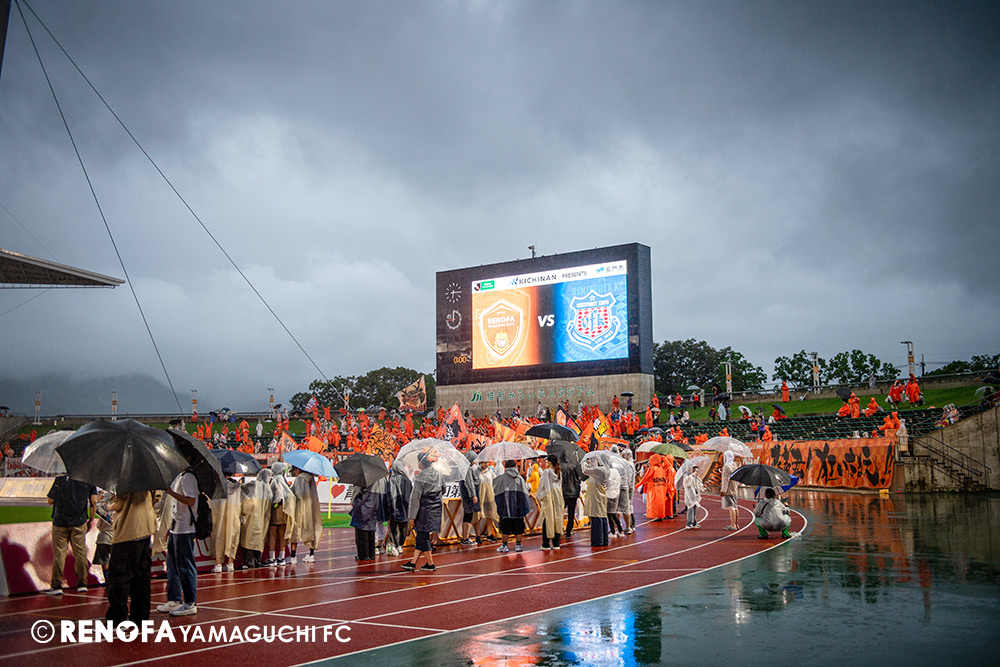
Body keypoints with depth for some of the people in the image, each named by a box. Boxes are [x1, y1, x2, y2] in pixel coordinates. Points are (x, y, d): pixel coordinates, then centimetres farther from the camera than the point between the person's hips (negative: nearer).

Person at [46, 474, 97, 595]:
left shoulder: (60, 479, -2)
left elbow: (50, 501, -1)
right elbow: (93, 501, -6)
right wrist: (91, 520, 5)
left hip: (60, 522, 0)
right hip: (79, 522, 1)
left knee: (59, 554, 5)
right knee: (80, 553, 8)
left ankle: (56, 585, 5)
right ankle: (82, 584, 12)